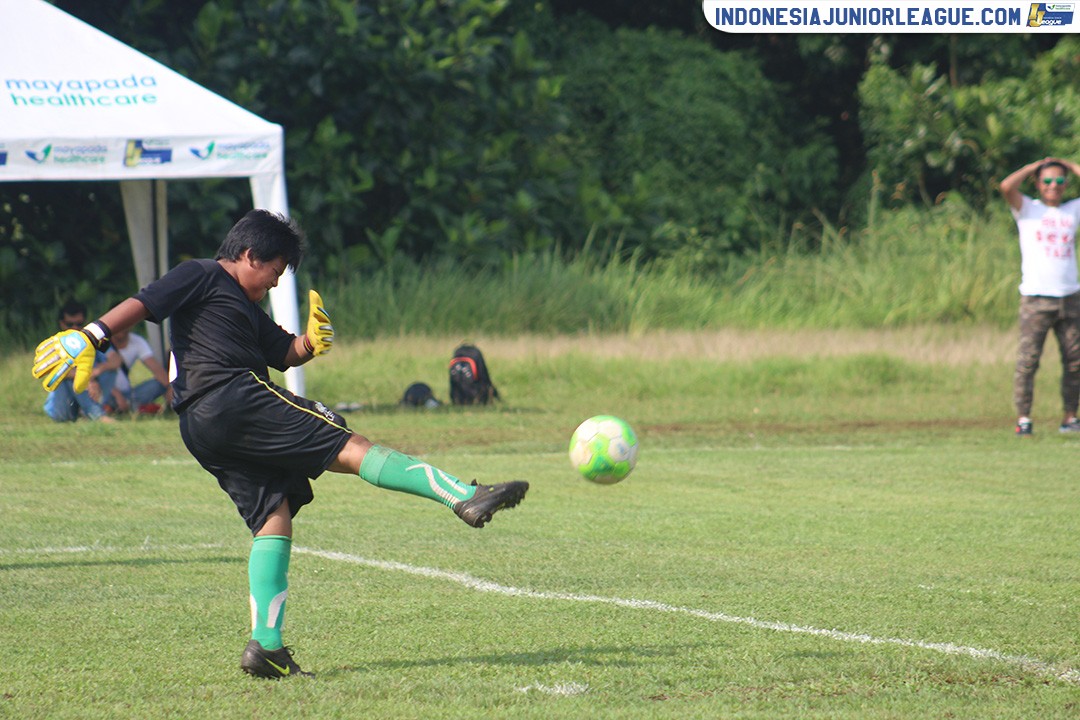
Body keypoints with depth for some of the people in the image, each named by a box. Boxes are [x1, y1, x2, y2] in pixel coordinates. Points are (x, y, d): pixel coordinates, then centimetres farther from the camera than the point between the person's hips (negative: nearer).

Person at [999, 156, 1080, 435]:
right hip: (1036, 298, -4)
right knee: (1028, 358, -9)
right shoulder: (1028, 209, 6)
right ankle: (1023, 417, -7)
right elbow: (1006, 187, -11)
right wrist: (1035, 166, 2)